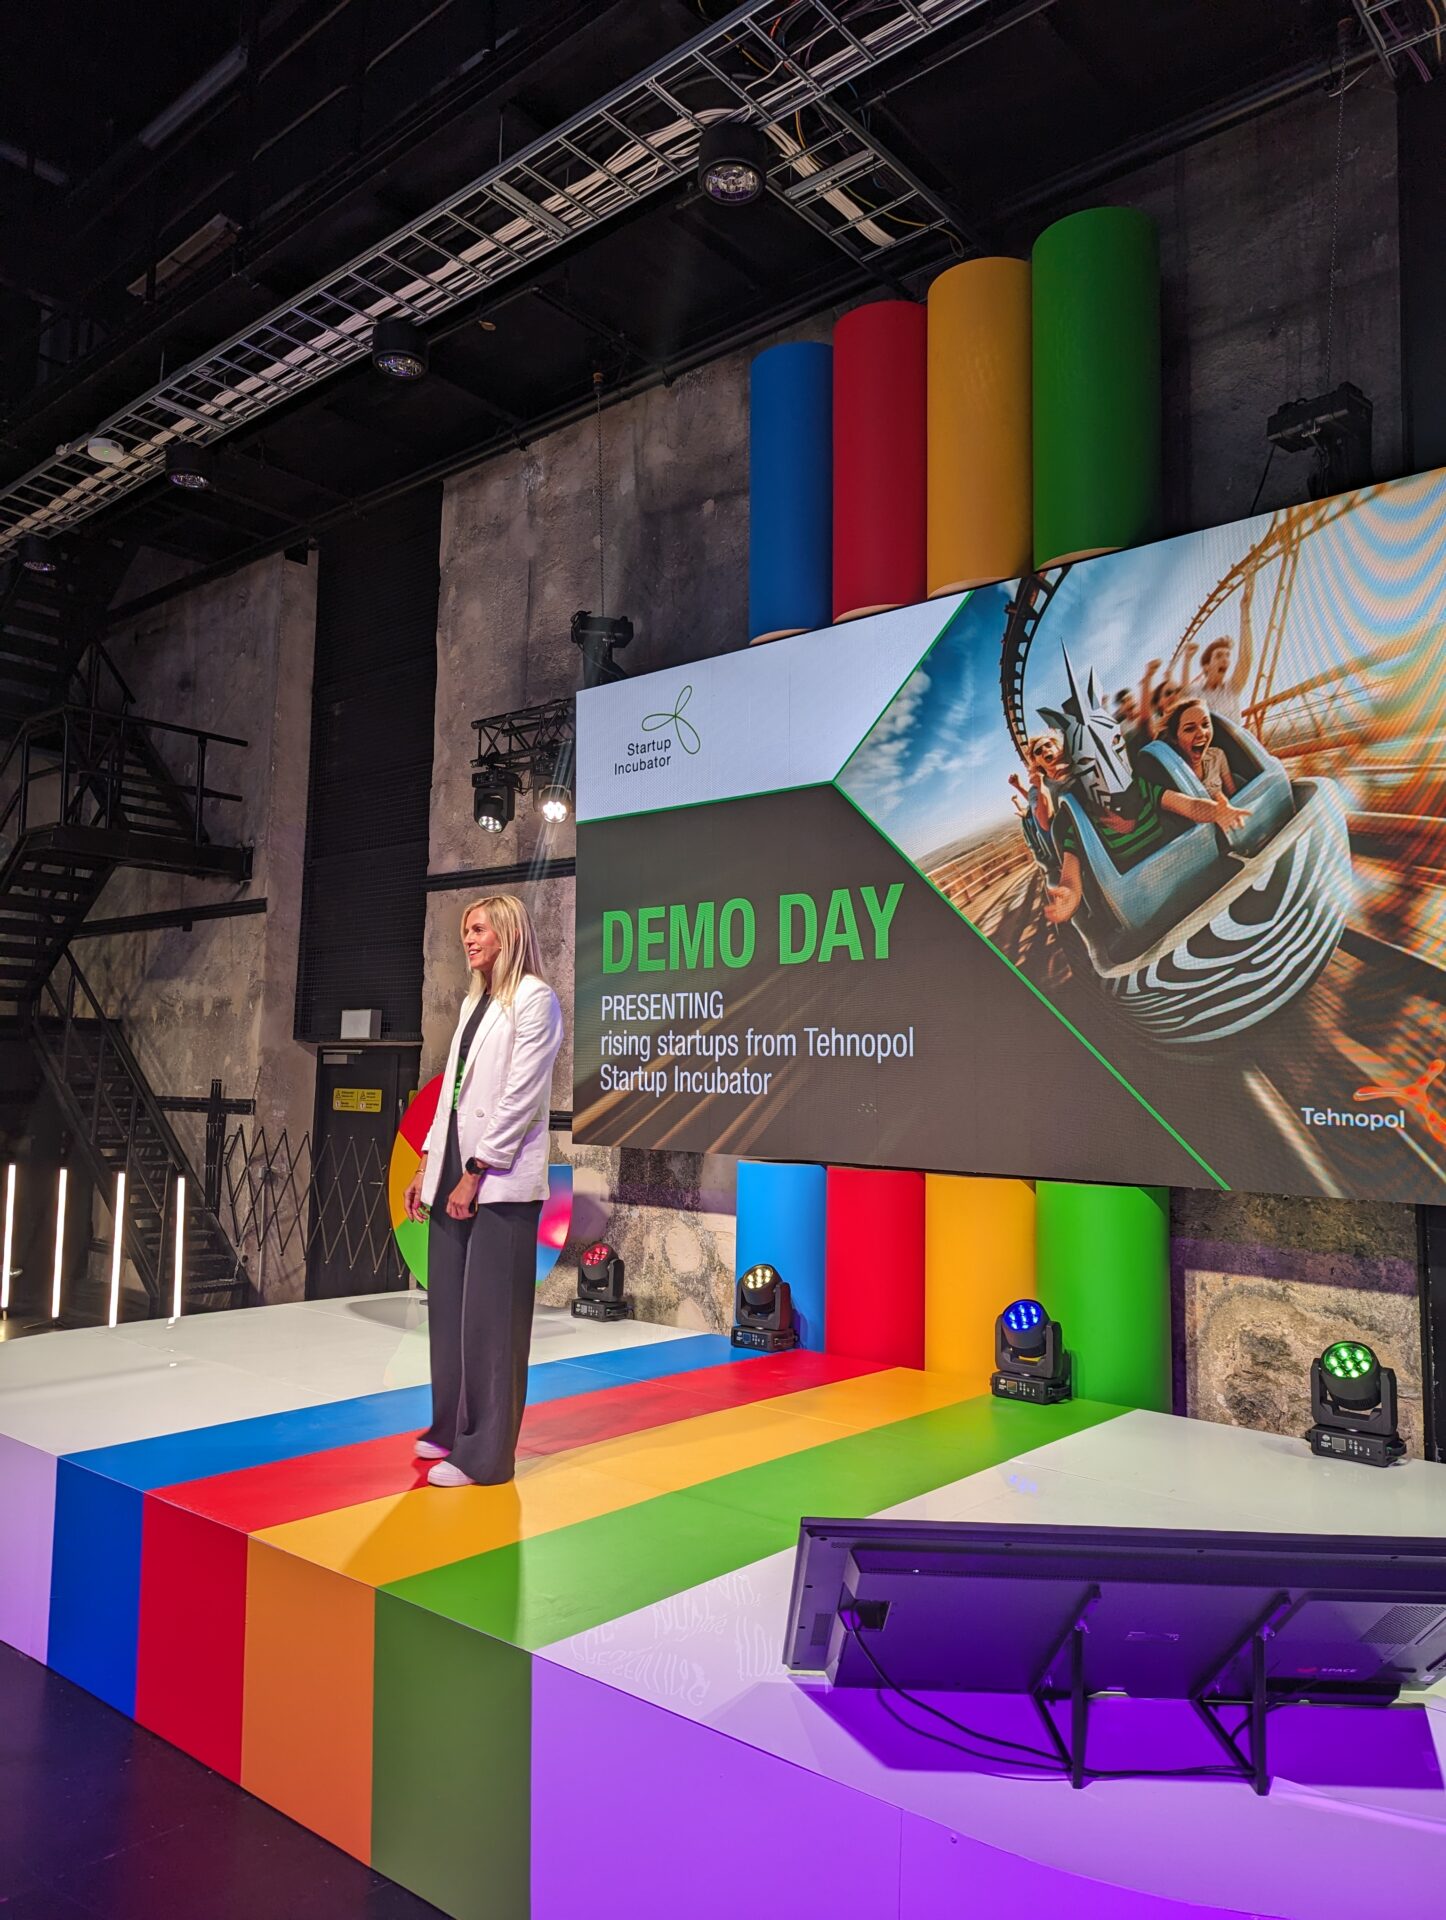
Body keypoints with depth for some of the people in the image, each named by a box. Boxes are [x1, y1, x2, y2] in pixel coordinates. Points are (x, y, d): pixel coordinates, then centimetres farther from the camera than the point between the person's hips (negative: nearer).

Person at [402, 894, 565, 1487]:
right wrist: (428, 1166, 13)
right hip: (453, 1171, 8)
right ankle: (452, 1428, 26)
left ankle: (484, 1454, 6)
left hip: (498, 1180, -8)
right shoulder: (474, 1001, 18)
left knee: (490, 1318, -3)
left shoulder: (534, 998, -7)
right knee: (447, 1307, 12)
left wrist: (476, 1172, -15)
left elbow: (521, 1095, -14)